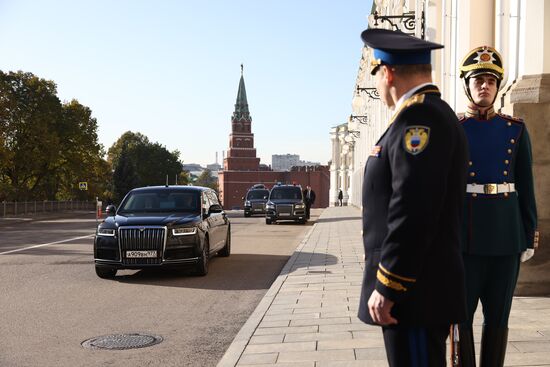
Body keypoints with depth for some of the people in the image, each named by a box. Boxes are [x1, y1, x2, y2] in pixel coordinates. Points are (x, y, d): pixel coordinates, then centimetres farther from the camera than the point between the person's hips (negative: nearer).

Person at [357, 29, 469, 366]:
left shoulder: (418, 115, -15)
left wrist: (386, 287, -20)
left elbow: (413, 209, -24)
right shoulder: (434, 113, 18)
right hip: (424, 286, 10)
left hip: (414, 290, -10)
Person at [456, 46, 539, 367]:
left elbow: (526, 187, 7)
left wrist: (529, 238, 3)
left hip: (505, 235, 2)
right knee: (460, 314, 3)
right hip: (463, 235, -2)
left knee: (498, 317, 8)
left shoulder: (516, 129, 7)